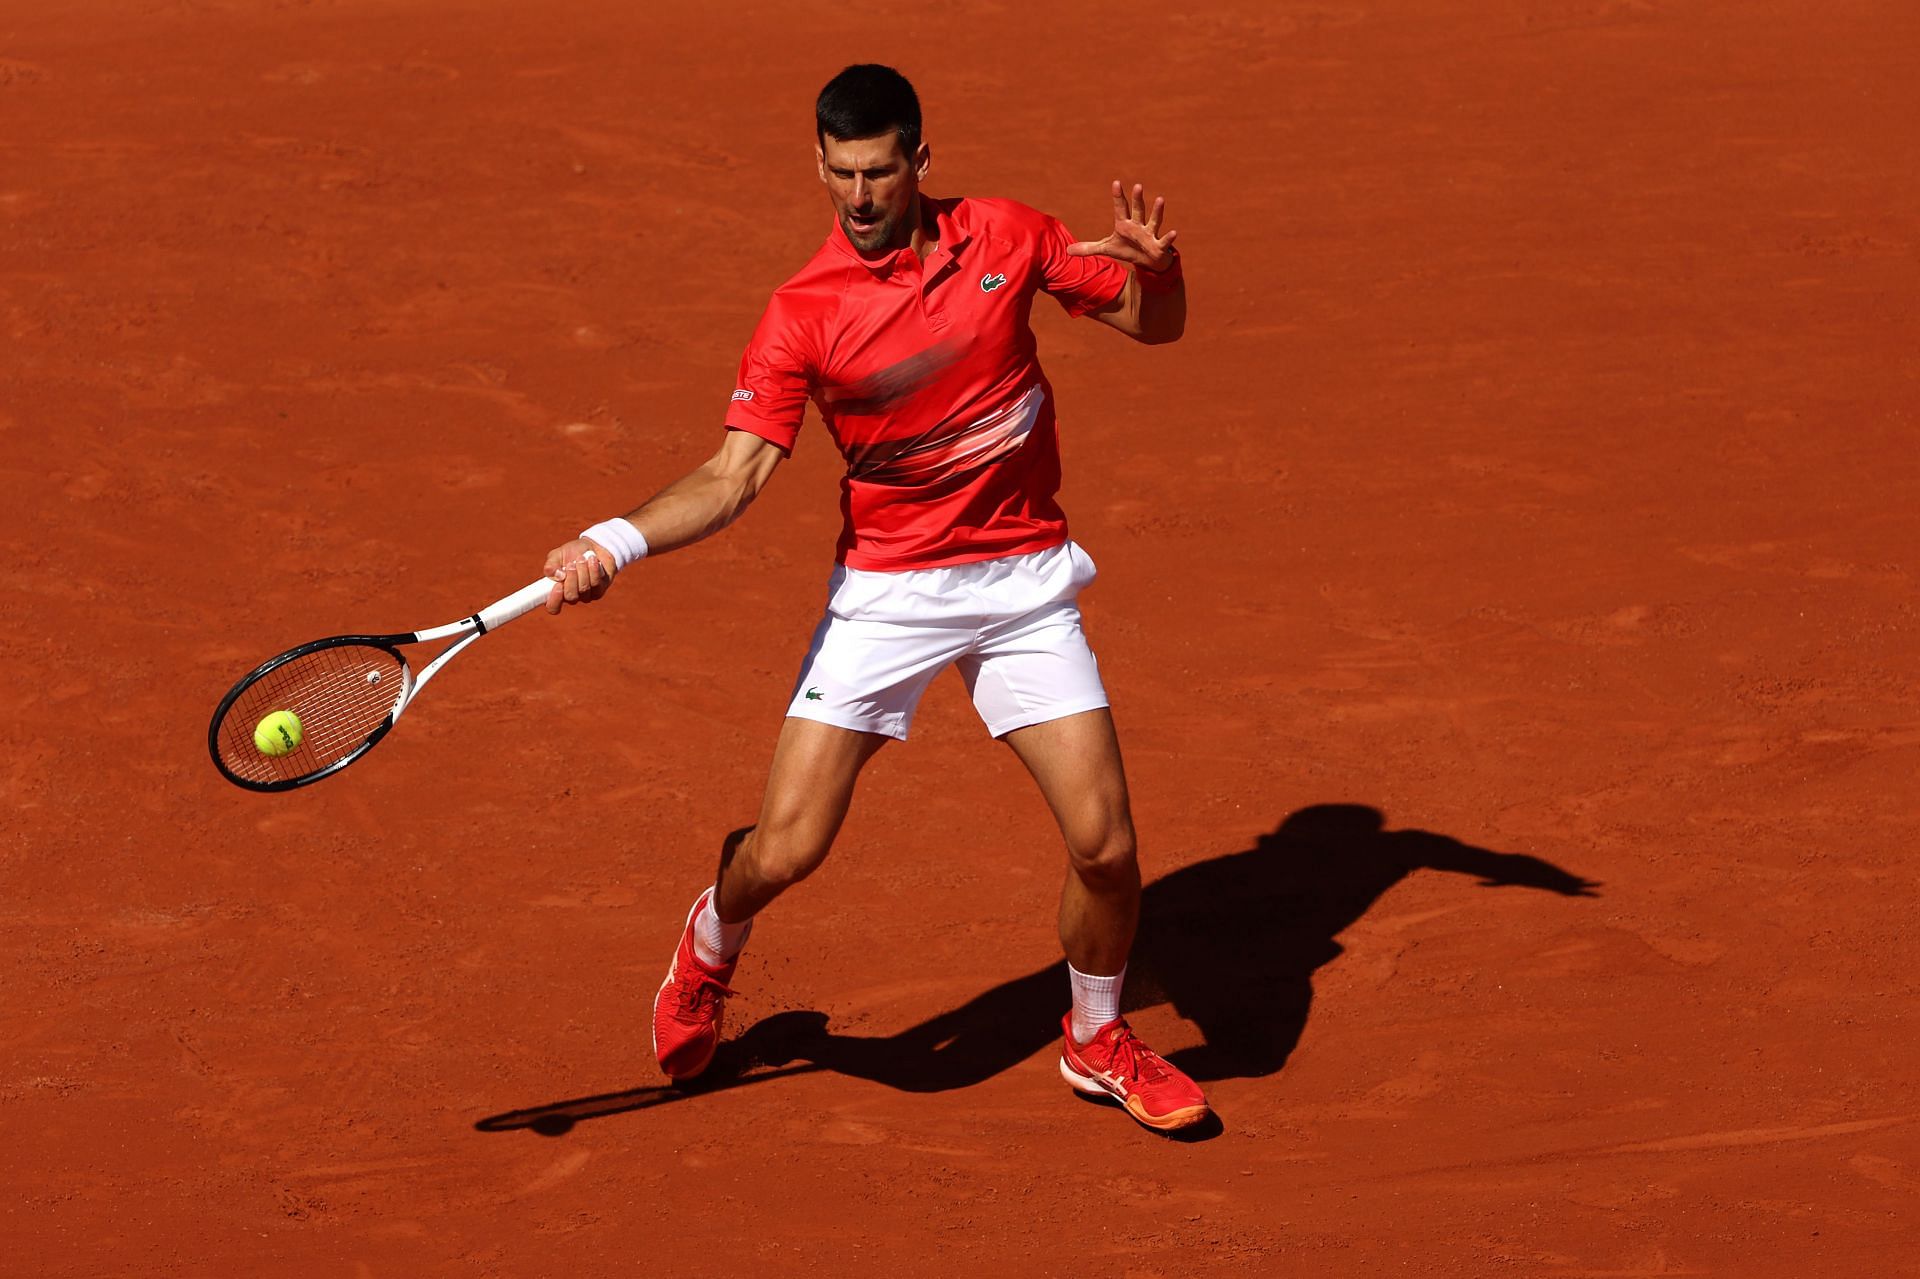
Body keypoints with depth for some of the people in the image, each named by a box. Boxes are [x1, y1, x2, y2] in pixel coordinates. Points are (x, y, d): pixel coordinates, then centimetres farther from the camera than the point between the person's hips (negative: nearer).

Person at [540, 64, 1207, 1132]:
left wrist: (1158, 266, -16)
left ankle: (1099, 1042, 22)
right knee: (785, 851, -9)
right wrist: (620, 541, -31)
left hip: (1026, 583, 1)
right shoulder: (804, 314, -9)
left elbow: (1157, 325, 8)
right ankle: (710, 951, 29)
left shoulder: (1007, 238, -2)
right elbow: (733, 477, -14)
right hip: (885, 593, -1)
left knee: (1106, 845, -8)